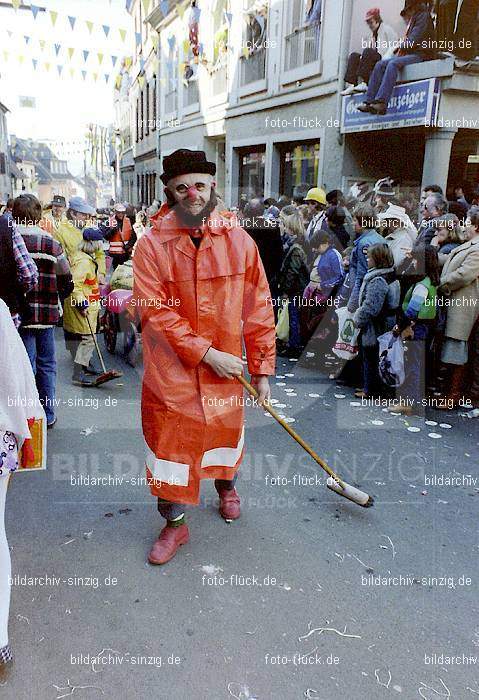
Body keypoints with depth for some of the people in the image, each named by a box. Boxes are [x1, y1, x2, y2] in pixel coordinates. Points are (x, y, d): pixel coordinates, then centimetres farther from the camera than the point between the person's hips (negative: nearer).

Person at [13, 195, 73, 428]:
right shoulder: (50, 243, -4)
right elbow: (66, 281, -1)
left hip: (17, 313, -1)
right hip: (46, 313, 1)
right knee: (46, 365, 15)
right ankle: (48, 416, 23)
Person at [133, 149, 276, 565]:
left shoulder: (239, 242, -3)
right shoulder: (152, 245, -9)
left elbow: (258, 308, -1)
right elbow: (155, 312, -16)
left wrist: (263, 368, -1)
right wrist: (207, 352, -20)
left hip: (227, 369, 2)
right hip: (170, 372, -1)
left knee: (226, 431, 21)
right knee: (170, 443, 8)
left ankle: (226, 484, 55)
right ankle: (175, 524, 32)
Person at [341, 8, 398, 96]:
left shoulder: (387, 29, 5)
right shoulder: (372, 34, 27)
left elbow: (394, 46, -6)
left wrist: (384, 59, -19)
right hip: (374, 62, 7)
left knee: (368, 52, -30)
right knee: (354, 56, -6)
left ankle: (363, 83, -40)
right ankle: (352, 85, -25)